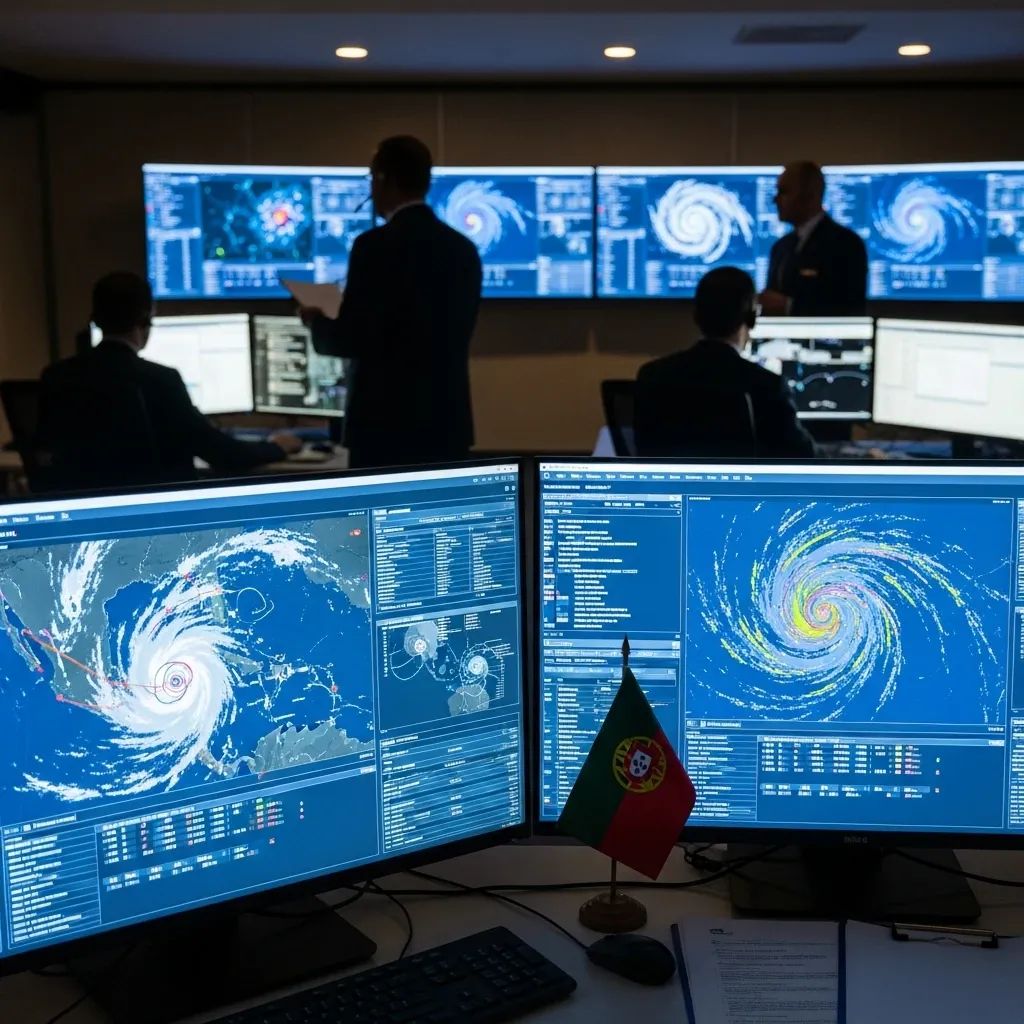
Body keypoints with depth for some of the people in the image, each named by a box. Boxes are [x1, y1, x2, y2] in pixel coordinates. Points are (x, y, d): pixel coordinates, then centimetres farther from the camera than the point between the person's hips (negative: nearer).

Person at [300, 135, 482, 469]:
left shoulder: (376, 245, -12)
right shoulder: (463, 247, 8)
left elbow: (351, 339, -14)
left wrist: (317, 322, 8)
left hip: (388, 421, -6)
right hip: (449, 421, 6)